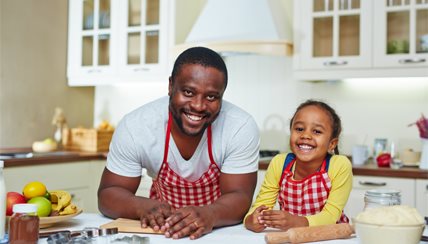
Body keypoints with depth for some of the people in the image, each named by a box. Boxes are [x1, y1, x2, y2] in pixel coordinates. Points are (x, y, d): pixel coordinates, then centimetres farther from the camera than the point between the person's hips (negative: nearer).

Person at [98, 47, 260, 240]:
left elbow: (239, 197, -17)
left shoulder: (242, 128, -18)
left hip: (222, 228, 0)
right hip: (161, 228, 0)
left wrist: (209, 215, -39)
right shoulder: (134, 127, -17)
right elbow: (108, 194, -10)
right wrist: (143, 207, -31)